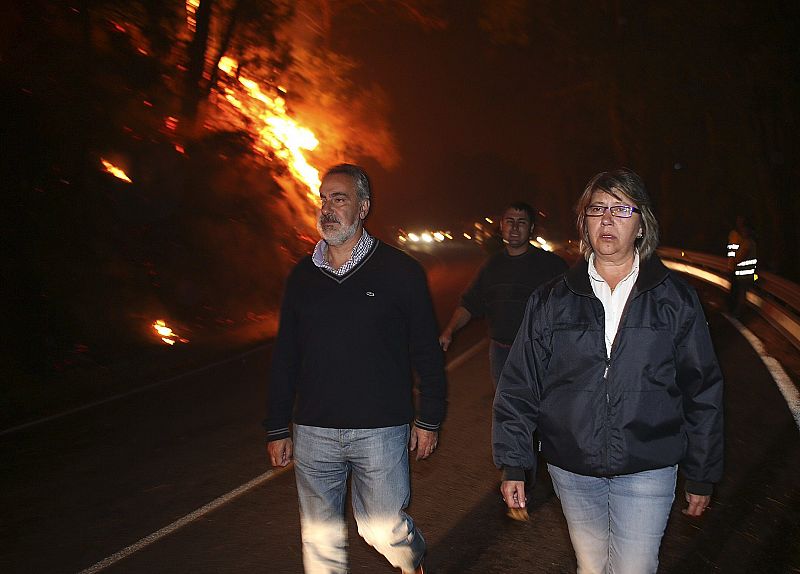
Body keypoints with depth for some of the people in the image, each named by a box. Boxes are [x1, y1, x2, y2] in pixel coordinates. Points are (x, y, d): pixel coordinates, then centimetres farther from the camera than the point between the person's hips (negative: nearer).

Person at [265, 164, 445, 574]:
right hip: (313, 432, 3)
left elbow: (427, 351, 1)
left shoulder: (400, 271, -3)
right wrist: (277, 429, 11)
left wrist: (429, 419, 0)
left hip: (380, 431, -3)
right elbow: (284, 358, 11)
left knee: (384, 530, 1)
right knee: (320, 539, 10)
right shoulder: (302, 276, 6)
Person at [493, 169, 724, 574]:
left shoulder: (676, 300, 0)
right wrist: (513, 465, 1)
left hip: (648, 470, -1)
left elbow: (703, 393, 4)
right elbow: (519, 387, 4)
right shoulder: (551, 301, 2)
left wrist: (701, 476, 5)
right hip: (572, 469, 2)